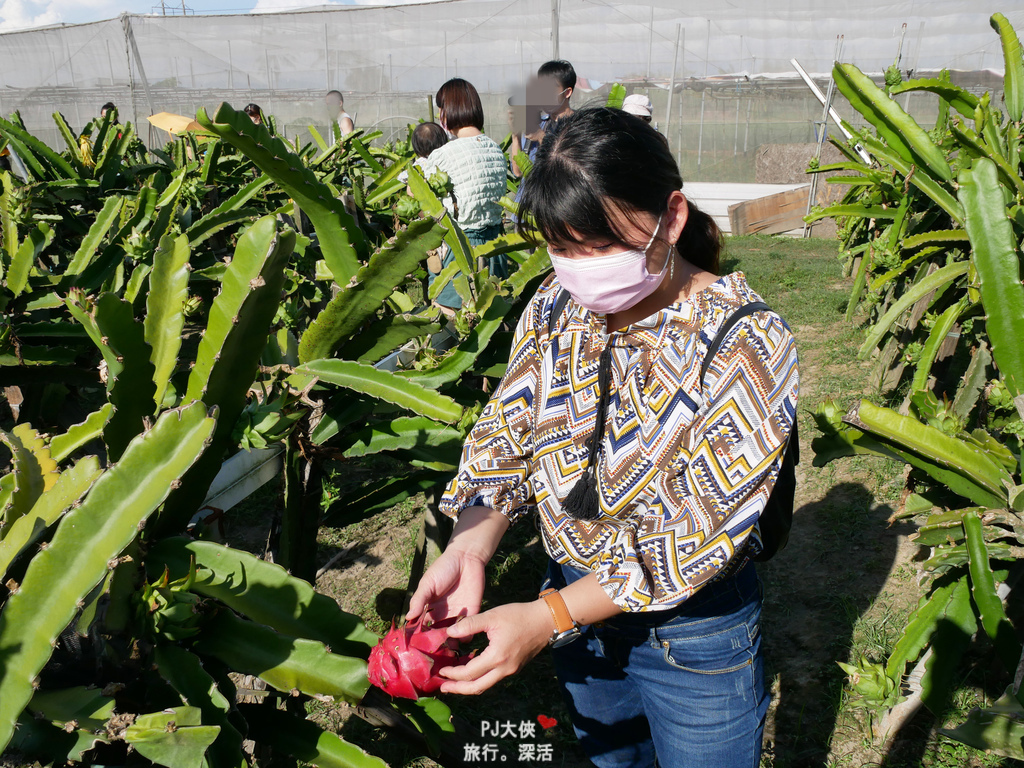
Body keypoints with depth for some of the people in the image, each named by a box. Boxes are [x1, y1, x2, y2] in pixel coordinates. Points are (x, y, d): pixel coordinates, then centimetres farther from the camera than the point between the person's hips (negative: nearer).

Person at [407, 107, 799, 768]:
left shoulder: (744, 343, -24)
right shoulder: (555, 308, -8)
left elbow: (701, 533, -26)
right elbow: (505, 438, -4)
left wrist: (549, 618, -28)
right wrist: (468, 552, -20)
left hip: (693, 630, -4)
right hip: (575, 601, 5)